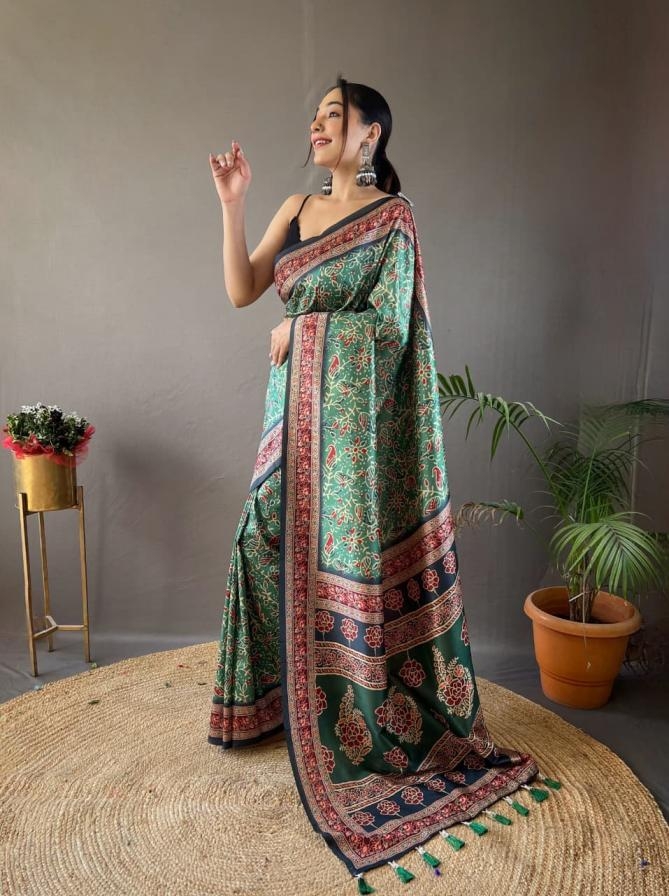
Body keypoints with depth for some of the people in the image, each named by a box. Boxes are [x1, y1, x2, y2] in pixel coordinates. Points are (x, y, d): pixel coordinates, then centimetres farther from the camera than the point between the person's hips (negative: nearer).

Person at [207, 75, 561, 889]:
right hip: (294, 409, 7)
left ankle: (369, 725, 20)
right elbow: (242, 291, 9)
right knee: (270, 544, 11)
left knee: (348, 557, -1)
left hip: (355, 414, -7)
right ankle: (272, 699, 32)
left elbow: (390, 325, -13)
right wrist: (231, 203, 2)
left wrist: (300, 328, -8)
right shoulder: (296, 208, 15)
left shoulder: (392, 216, -5)